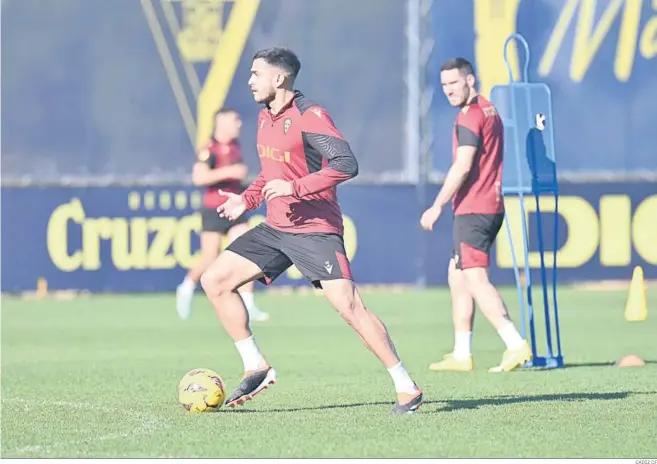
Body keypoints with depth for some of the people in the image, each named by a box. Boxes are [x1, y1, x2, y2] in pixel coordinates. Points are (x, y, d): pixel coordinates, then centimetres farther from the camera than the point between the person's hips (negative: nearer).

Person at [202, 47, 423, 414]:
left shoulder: (309, 116, -15)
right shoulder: (266, 117, 12)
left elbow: (346, 164, -25)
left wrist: (295, 187, -27)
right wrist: (247, 199, 12)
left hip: (315, 230, -9)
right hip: (276, 229, 9)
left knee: (349, 305, -16)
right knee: (214, 280, 1)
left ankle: (407, 388, -9)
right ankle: (256, 367, 7)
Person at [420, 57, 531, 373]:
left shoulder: (469, 116, -13)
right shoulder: (489, 111, 18)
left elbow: (462, 167, -20)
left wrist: (437, 207, -18)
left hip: (472, 210, -10)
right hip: (491, 208, 10)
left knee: (475, 279, -13)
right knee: (457, 277, 15)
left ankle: (516, 345, -22)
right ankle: (461, 355, 15)